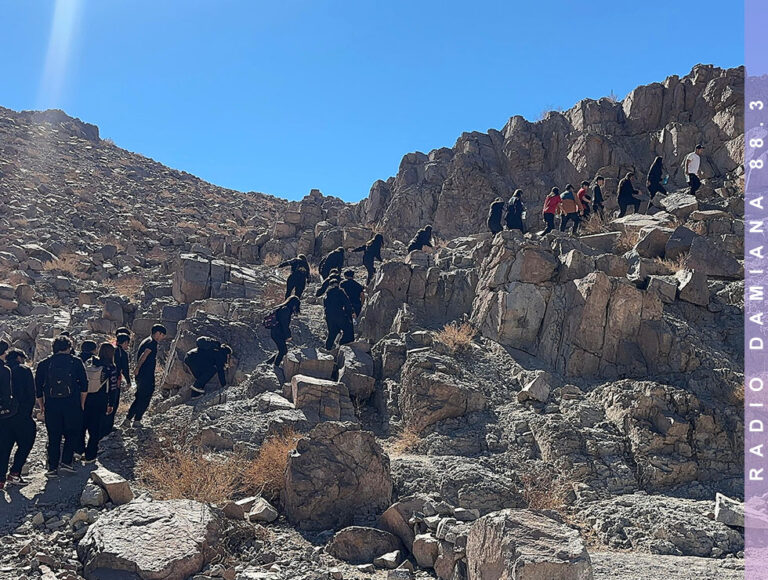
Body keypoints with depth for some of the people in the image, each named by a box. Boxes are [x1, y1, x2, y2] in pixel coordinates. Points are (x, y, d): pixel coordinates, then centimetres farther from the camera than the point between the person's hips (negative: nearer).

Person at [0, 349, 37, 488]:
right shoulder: (24, 370, -2)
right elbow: (31, 394, -5)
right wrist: (28, 412, 3)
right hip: (20, 414, -5)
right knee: (25, 444, 10)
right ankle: (14, 474, 4)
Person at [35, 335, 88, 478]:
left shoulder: (44, 364, 6)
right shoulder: (76, 362, 1)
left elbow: (38, 387, 8)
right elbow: (84, 385, 1)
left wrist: (42, 406, 16)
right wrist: (82, 404, 10)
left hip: (51, 406, 2)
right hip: (72, 405, -2)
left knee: (54, 438, 10)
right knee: (72, 434, 13)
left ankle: (52, 468, 10)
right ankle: (66, 462, 3)